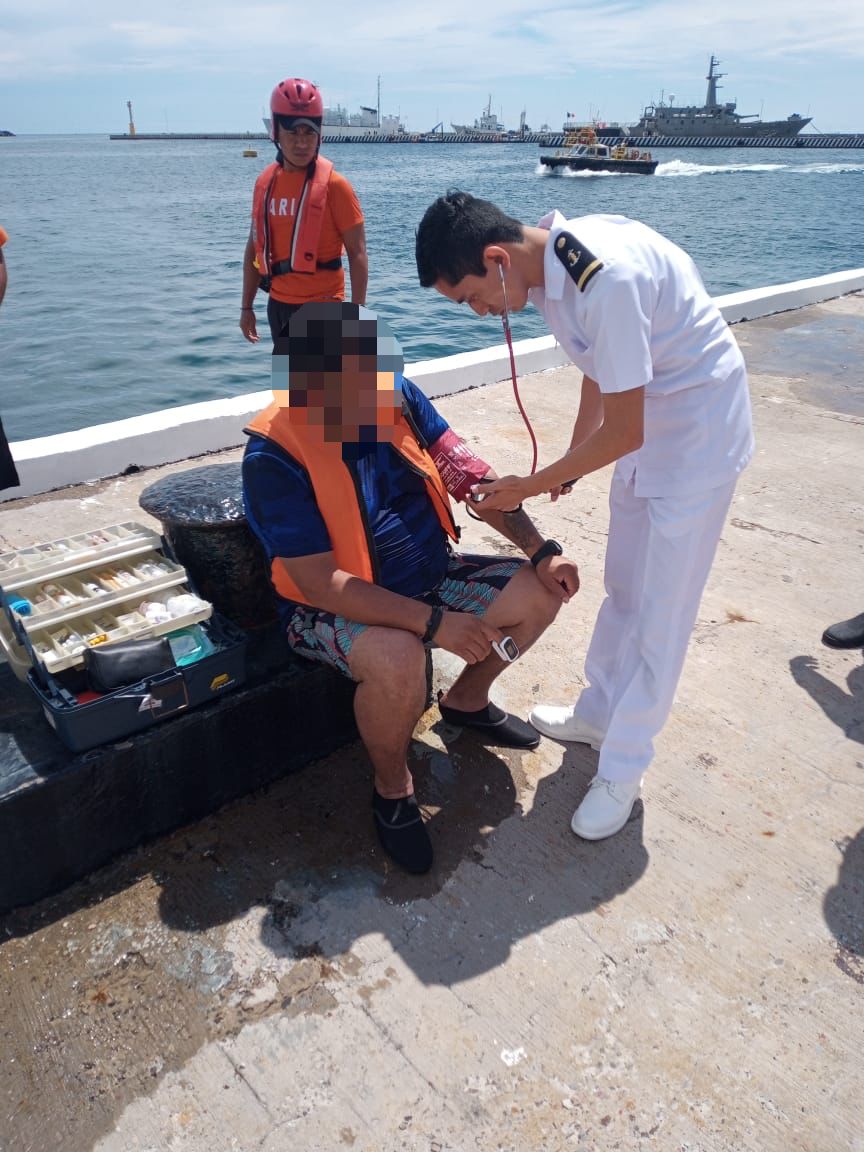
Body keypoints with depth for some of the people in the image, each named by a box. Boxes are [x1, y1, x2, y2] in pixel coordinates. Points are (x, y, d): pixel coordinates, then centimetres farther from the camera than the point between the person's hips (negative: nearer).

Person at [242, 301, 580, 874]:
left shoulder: (397, 397, -9)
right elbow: (321, 583, -29)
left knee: (540, 593, -3)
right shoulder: (273, 455, -26)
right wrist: (434, 623, -33)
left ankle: (467, 700, 23)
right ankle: (393, 788, -5)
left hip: (430, 575, 7)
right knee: (397, 657, -38)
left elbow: (470, 476, -4)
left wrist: (540, 550, -12)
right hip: (334, 607, -6)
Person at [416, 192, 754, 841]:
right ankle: (599, 714, 36)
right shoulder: (551, 260, -5)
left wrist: (531, 486, -16)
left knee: (661, 610, 0)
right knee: (624, 588, 18)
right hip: (645, 422, 9)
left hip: (699, 433, -8)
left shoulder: (606, 277, -32)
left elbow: (624, 433, -27)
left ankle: (622, 770, 14)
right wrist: (573, 459, 9)